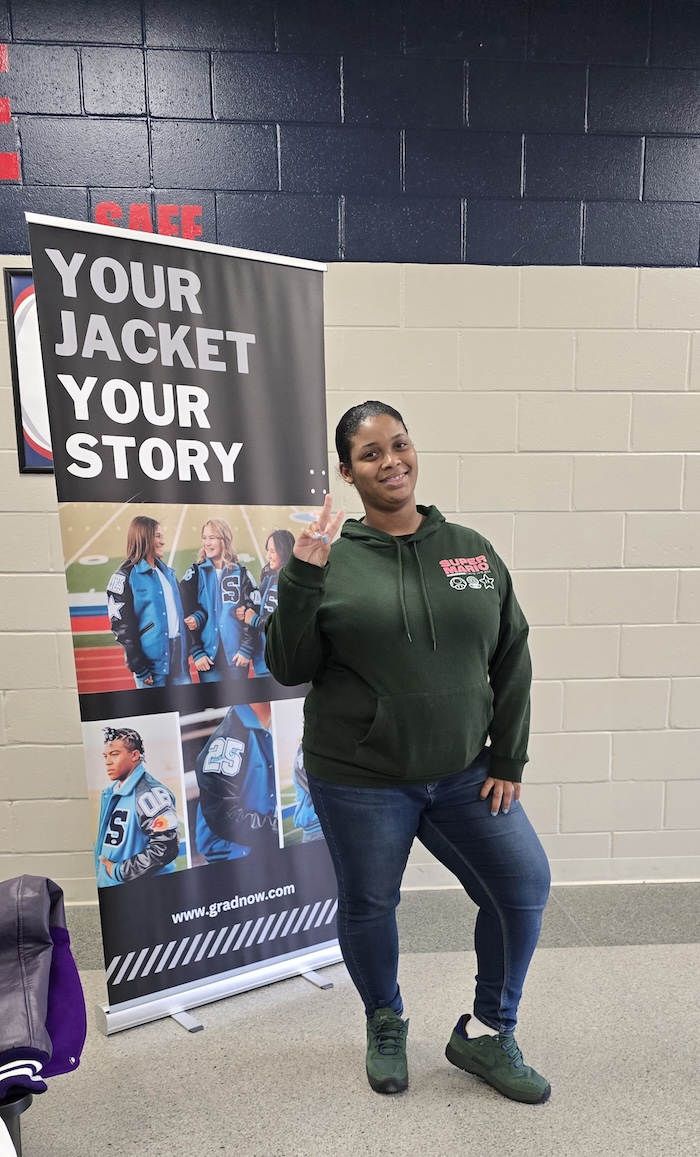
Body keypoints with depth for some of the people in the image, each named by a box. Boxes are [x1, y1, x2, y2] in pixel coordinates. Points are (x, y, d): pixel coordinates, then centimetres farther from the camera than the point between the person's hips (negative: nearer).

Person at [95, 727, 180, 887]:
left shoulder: (149, 793, -19)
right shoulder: (110, 794, 11)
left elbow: (166, 847, -24)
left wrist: (119, 871, -17)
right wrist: (100, 873, 6)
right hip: (108, 887, 8)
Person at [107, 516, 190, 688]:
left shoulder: (168, 572, 12)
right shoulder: (126, 577, -8)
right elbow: (122, 627, -11)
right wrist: (139, 668, -13)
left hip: (178, 654, 6)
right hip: (152, 660, -6)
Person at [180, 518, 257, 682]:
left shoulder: (241, 573, 5)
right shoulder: (195, 573, 3)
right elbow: (185, 615, -1)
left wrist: (247, 648, -5)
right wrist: (196, 652, -7)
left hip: (236, 654, 1)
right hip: (208, 655, 0)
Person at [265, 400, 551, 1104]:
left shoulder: (472, 550, 0)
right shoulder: (330, 559, -8)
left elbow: (511, 661, 5)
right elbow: (290, 669, -8)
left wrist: (508, 761, 3)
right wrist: (300, 577, -21)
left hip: (464, 774, 3)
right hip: (359, 781, -2)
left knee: (525, 887, 5)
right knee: (367, 907, 13)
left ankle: (486, 1034, 33)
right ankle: (385, 1025, 46)